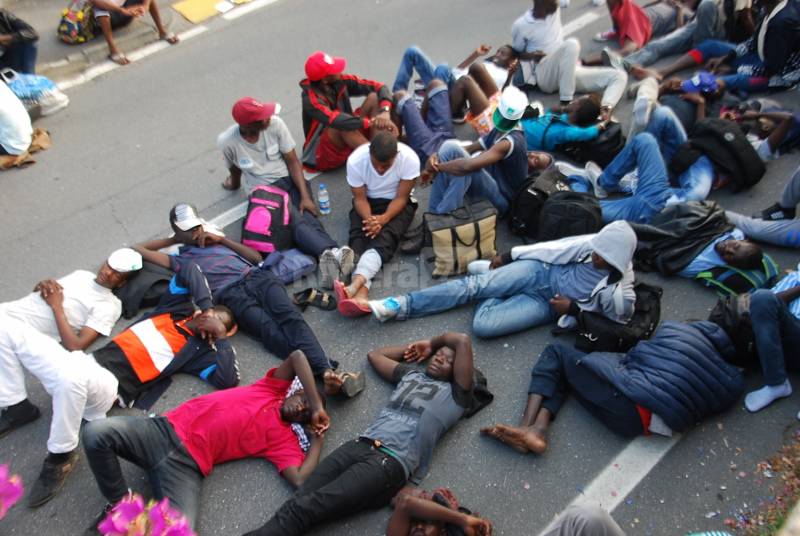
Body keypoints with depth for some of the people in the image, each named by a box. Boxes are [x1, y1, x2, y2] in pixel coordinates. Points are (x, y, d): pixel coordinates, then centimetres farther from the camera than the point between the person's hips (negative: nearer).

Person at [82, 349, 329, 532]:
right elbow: (297, 356, 1)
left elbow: (299, 479, -13)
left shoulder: (284, 437, 4)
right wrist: (316, 403, -1)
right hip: (167, 428, 3)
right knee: (97, 432, -19)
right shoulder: (272, 389, 15)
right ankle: (120, 502, 4)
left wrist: (318, 436, -1)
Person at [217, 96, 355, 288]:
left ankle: (330, 257, -55)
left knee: (307, 217, -28)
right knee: (294, 221, -32)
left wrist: (305, 196, -16)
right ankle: (332, 253, -59)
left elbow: (292, 161, -7)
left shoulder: (275, 123, -11)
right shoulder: (226, 142, -14)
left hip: (289, 179, 3)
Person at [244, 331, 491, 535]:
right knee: (295, 504, -18)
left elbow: (463, 341, 2)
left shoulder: (456, 394, 12)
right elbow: (374, 355, 40)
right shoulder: (412, 374, 29)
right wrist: (418, 347, 40)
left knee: (304, 509, -23)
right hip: (358, 445, 6)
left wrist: (432, 341, 21)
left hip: (391, 462, -5)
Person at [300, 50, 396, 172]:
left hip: (350, 145, 7)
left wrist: (385, 111, -28)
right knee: (342, 125, -37)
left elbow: (379, 87, -9)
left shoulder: (341, 81, -7)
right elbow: (336, 120, -40)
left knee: (374, 97, -10)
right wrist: (371, 122, -43)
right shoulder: (311, 99, -22)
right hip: (322, 156, -6)